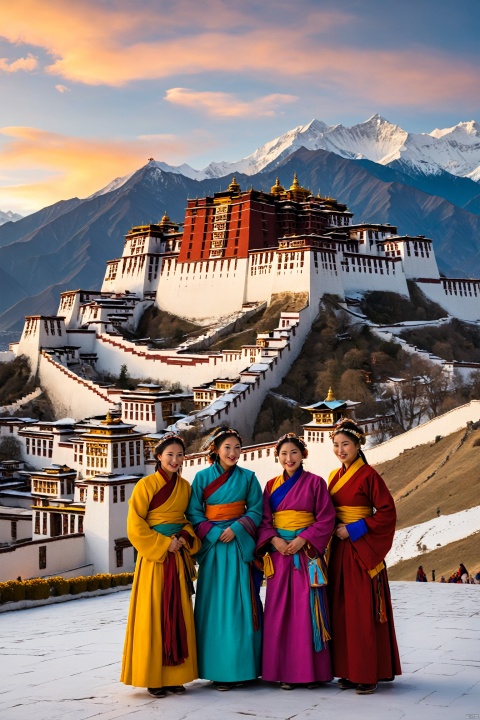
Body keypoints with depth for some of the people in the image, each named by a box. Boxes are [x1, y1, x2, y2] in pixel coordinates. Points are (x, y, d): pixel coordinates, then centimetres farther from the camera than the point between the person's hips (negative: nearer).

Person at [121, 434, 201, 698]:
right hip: (153, 557, -5)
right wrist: (164, 544, -13)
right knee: (153, 614, -3)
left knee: (178, 614, 5)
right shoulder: (146, 485, -6)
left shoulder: (185, 486, 9)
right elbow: (135, 526, -8)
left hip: (178, 557, 5)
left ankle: (174, 674, 12)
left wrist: (187, 537, -3)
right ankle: (152, 677, 5)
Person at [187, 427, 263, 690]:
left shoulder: (248, 478, 6)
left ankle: (240, 666, 4)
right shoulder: (202, 477, 4)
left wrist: (236, 529, -12)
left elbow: (256, 510, 2)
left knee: (240, 605, -2)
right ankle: (218, 669, 5)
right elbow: (193, 513, 1)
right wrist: (214, 533, -11)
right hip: (212, 546, 0)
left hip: (240, 546, 0)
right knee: (213, 606, 0)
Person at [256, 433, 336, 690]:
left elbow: (326, 519, -4)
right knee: (280, 610, 1)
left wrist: (303, 540, -14)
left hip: (307, 553, -3)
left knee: (307, 609, -3)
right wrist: (275, 540, -10)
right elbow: (264, 520, 8)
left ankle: (311, 670, 5)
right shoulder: (272, 485, 11)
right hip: (279, 552, 3)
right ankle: (284, 671, 7)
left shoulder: (315, 482, 1)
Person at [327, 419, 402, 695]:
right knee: (342, 609, 6)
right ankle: (349, 670, 13)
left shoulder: (368, 475, -8)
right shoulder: (335, 476, 12)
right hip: (339, 549, 7)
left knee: (363, 610, -6)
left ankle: (368, 674, 0)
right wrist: (333, 528, 1)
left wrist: (355, 529, -15)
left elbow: (388, 512, -12)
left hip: (361, 549, -7)